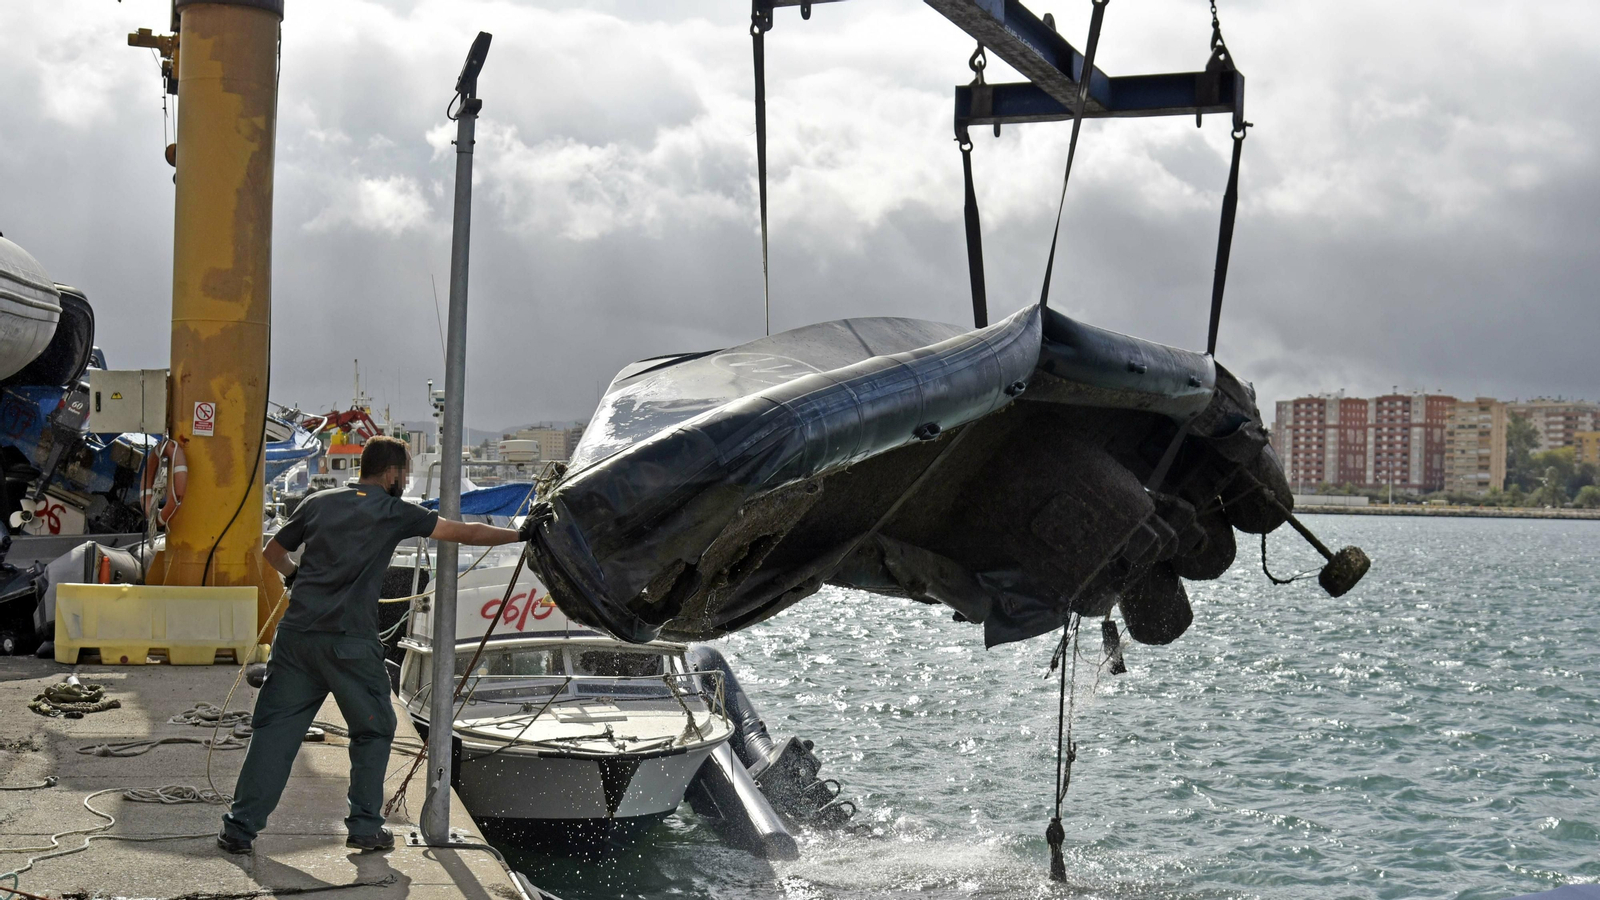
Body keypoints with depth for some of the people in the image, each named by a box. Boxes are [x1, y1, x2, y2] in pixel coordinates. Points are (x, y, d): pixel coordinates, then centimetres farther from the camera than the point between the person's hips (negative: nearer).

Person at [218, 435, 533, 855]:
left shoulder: (318, 503, 13)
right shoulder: (394, 513, 2)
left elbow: (273, 552, 23)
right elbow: (464, 532, 5)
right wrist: (521, 534, 14)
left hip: (296, 634, 4)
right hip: (350, 641, -4)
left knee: (275, 728, 8)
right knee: (374, 729, 14)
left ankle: (240, 828, 6)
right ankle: (365, 827, 13)